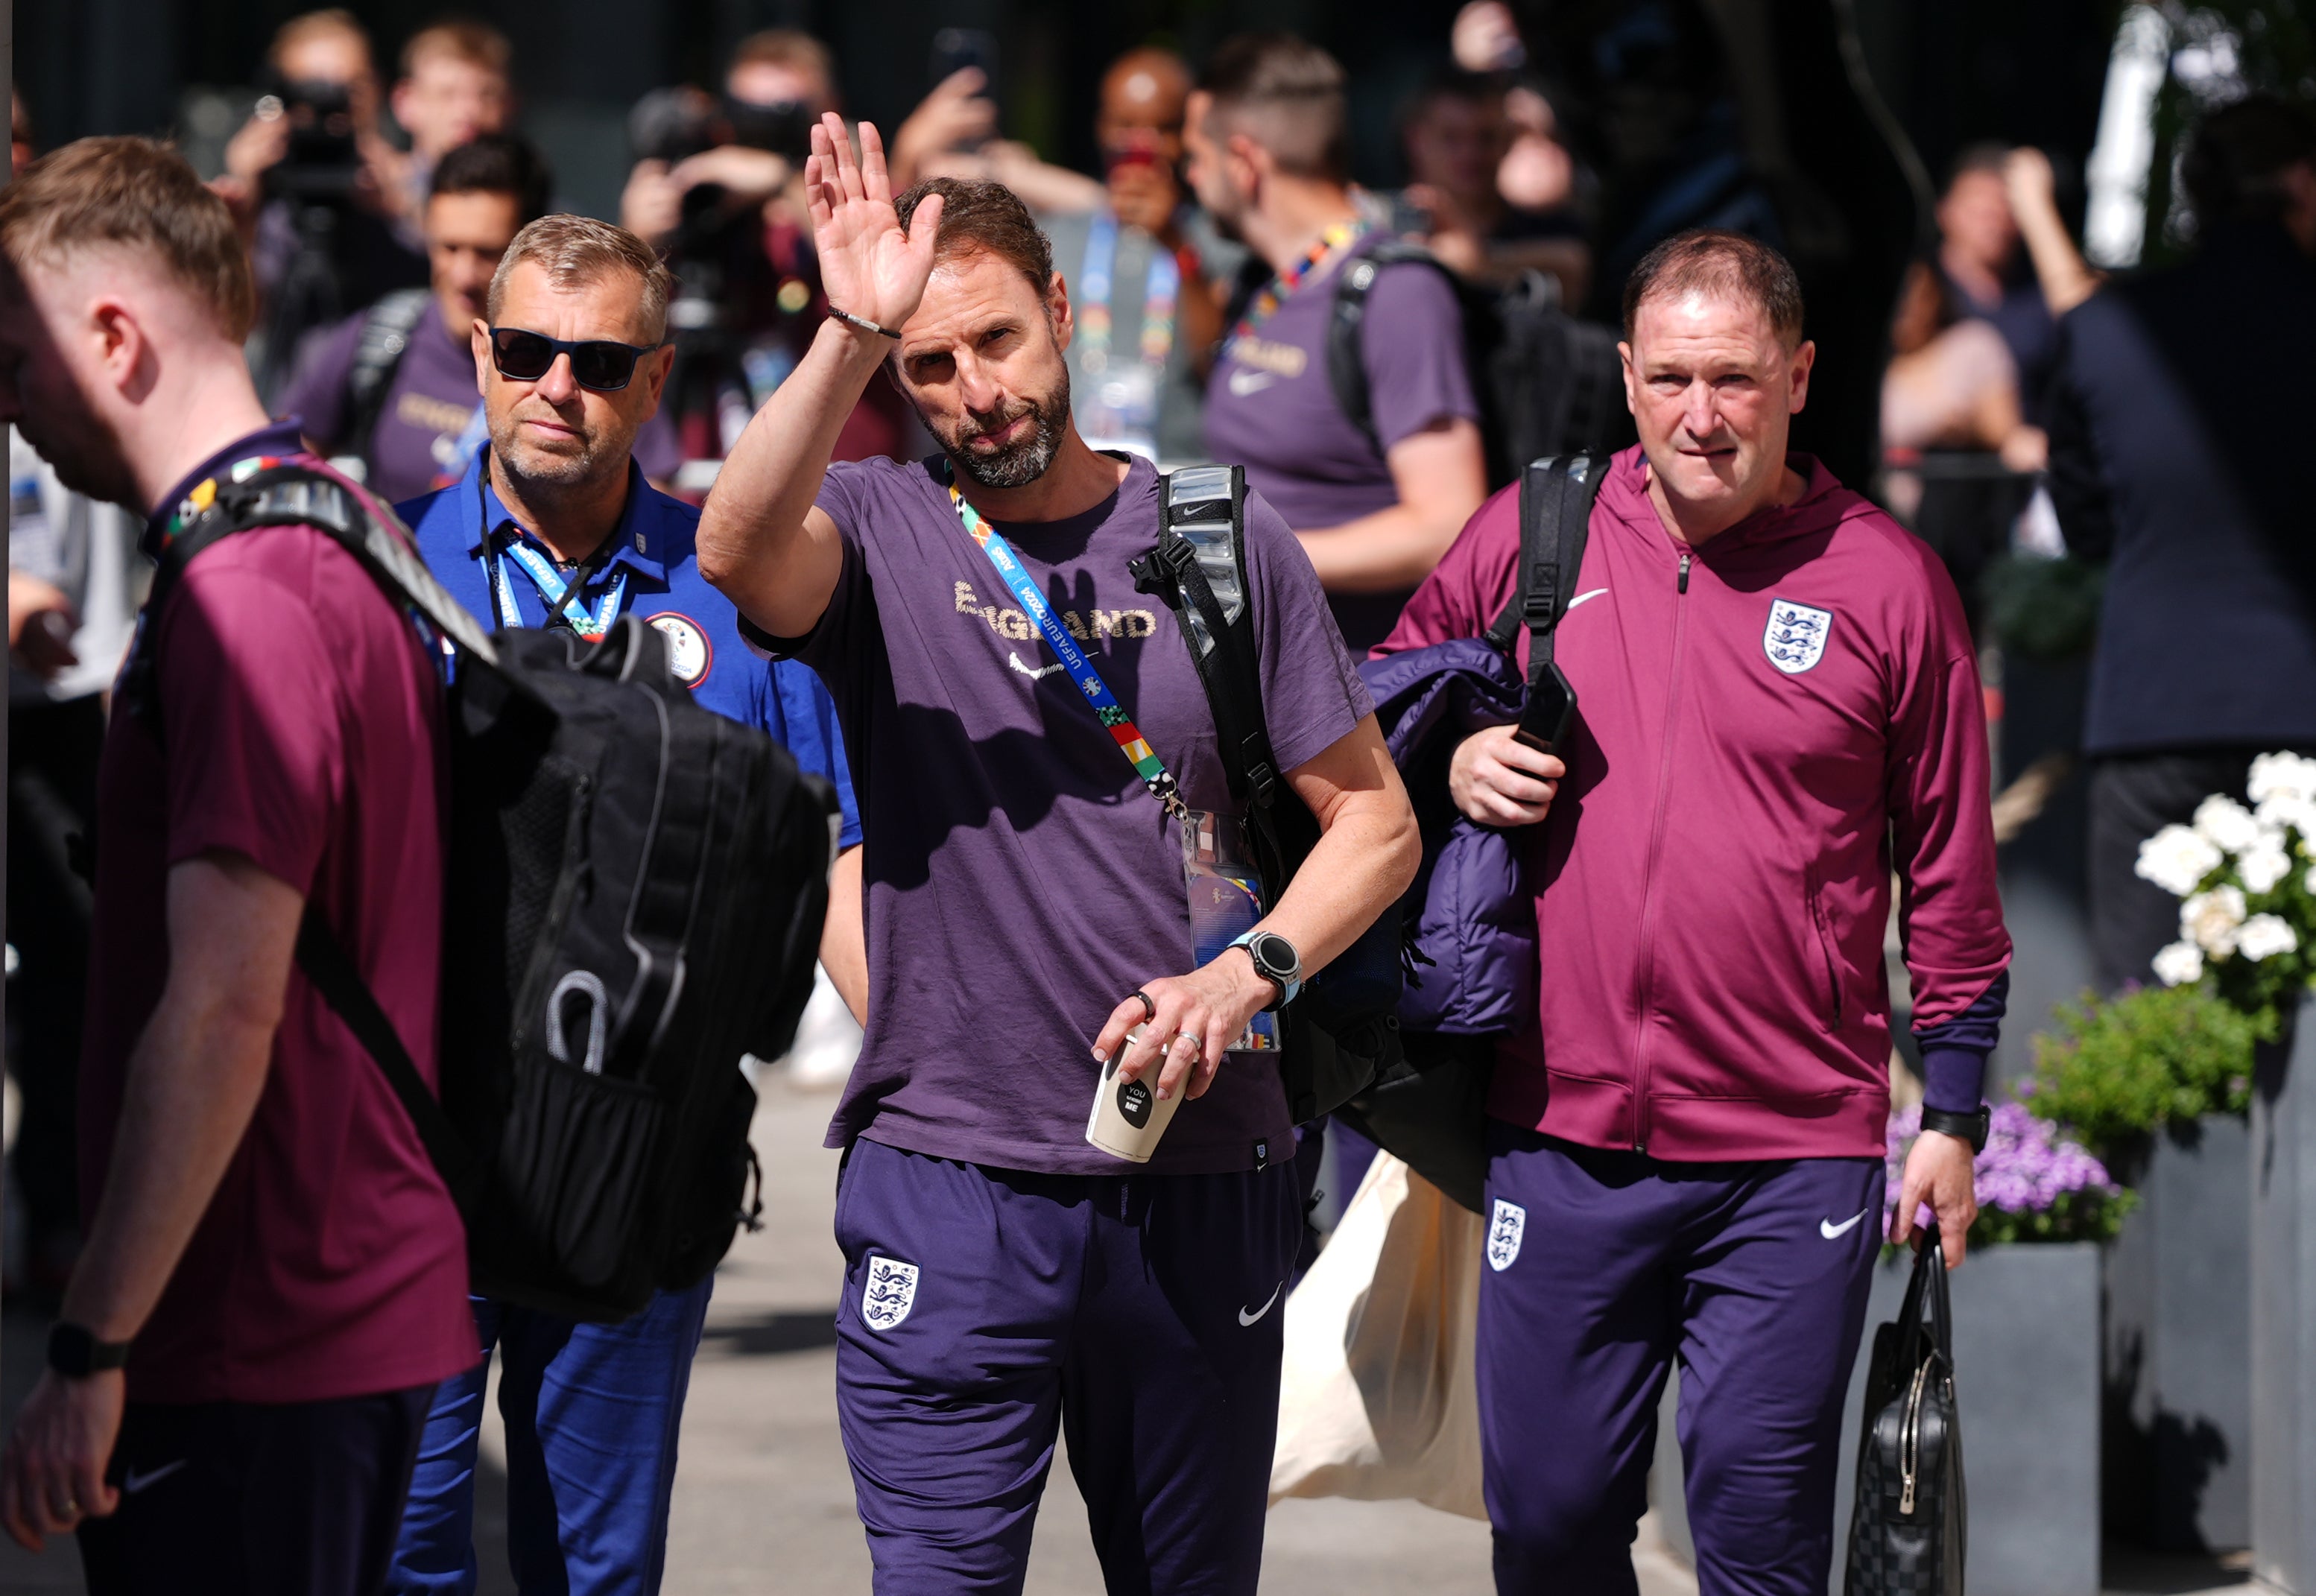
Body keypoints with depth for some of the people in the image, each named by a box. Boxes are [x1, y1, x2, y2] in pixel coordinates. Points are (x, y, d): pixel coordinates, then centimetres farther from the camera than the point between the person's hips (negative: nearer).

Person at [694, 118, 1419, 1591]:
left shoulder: (1218, 536, 6)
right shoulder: (879, 532, 1)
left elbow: (1375, 820, 9)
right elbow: (737, 549, -24)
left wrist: (1247, 972, -9)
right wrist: (850, 335, -37)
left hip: (1201, 1188, 2)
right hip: (949, 1182, -2)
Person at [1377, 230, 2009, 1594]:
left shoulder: (1887, 582, -1)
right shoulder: (1531, 536, 4)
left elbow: (1951, 876, 5)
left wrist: (1954, 1118, 5)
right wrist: (1449, 763, -2)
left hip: (1796, 1159, -2)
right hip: (1563, 1136, 2)